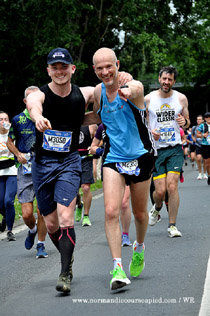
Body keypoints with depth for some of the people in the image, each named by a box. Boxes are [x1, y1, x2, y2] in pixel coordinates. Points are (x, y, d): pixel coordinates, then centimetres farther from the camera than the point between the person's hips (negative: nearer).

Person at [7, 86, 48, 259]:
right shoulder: (18, 120, 4)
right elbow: (10, 142, 16)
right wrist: (18, 154, -3)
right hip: (25, 170, 0)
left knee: (42, 212, -4)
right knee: (27, 214, -5)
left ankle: (41, 244, 13)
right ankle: (32, 230, 28)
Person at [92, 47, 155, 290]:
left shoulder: (133, 86, -16)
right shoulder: (98, 91, 0)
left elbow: (135, 90, -44)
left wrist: (129, 92, -67)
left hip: (140, 156, -2)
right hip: (113, 159, 2)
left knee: (140, 213, 11)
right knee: (111, 211, -16)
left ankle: (139, 248, 42)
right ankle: (118, 267, -15)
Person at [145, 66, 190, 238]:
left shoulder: (181, 98, 5)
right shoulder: (148, 99, 1)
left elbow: (187, 121, 16)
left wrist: (184, 122, -8)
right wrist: (149, 131, -13)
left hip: (175, 149, 0)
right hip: (156, 149, 0)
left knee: (172, 186, -13)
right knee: (160, 190, -7)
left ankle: (172, 225, -1)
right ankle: (157, 208, 30)